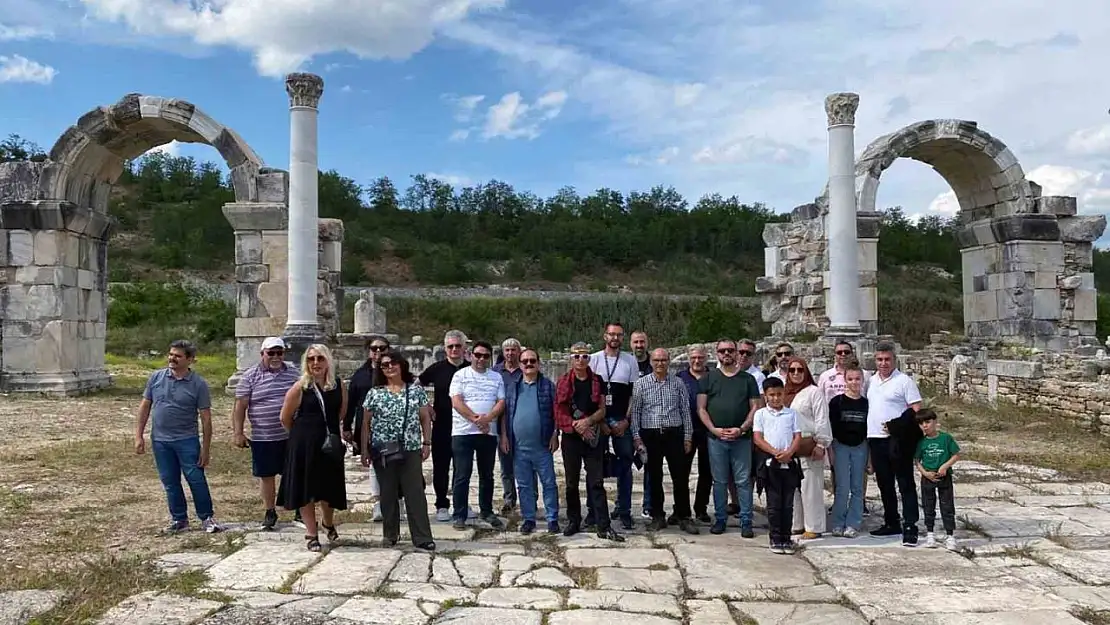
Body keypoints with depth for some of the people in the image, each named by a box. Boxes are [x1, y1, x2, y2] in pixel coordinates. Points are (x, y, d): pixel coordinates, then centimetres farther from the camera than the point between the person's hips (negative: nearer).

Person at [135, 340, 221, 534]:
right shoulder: (156, 377, 2)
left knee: (196, 480, -2)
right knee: (170, 483, 11)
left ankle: (207, 518, 11)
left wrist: (206, 449, -7)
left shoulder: (198, 384, -7)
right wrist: (139, 436, 4)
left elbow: (206, 418, -5)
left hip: (187, 440, -3)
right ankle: (179, 519, 24)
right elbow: (145, 407, 9)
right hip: (160, 440, 3)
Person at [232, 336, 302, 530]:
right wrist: (237, 433, -7)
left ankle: (300, 513, 18)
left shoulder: (293, 373, 5)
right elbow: (240, 405, -2)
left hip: (291, 436, 1)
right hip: (263, 438, -1)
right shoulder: (250, 376, -1)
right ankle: (270, 512, 26)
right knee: (266, 475, 10)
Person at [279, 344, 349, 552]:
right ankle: (311, 534, 20)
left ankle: (328, 523, 39)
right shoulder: (300, 387, -9)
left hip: (330, 443, 3)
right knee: (306, 489, 6)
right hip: (305, 445, -2)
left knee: (330, 487, 12)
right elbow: (285, 418, 0)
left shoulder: (338, 386, -1)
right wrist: (302, 433, 11)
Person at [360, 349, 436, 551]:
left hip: (411, 450, -1)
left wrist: (426, 443, 1)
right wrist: (364, 450, 3)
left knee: (416, 493, -3)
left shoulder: (416, 390, 3)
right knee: (388, 494, 9)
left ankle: (422, 538, -1)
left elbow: (425, 418, 7)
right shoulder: (374, 393, 4)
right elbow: (366, 424, 6)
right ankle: (390, 535, 22)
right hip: (383, 451, 1)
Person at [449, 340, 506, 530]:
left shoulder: (496, 377, 11)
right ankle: (459, 516, 7)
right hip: (463, 432, -4)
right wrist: (476, 419, -16)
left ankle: (486, 511, 27)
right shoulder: (461, 375, 1)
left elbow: (501, 402, 3)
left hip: (489, 433, 4)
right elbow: (456, 402, -9)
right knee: (462, 475, -1)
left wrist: (487, 418, -14)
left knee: (487, 475, 13)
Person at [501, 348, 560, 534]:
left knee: (549, 483, 2)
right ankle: (528, 519, 21)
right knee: (524, 485, 11)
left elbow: (556, 412, 1)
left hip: (542, 446, -3)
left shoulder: (548, 386, 3)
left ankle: (553, 519, 11)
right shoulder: (512, 387, 11)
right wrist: (504, 436, 4)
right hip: (519, 447, 3)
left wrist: (555, 435, -6)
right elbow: (505, 413, 12)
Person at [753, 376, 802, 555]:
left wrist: (788, 453, -14)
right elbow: (757, 438, -4)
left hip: (790, 463, 2)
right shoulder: (760, 414, 3)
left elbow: (798, 437, 3)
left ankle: (786, 538, 14)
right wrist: (775, 452, -14)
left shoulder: (791, 413, 8)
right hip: (770, 464, -2)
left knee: (788, 503, 6)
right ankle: (775, 538, 11)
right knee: (774, 503, 2)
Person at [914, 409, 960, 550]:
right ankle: (930, 534, 22)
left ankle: (950, 536, 10)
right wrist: (925, 473, -11)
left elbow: (956, 455, -3)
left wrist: (945, 466, -16)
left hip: (944, 477, -2)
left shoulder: (946, 437, -6)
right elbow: (917, 461, 4)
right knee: (928, 507, 10)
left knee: (947, 507, 2)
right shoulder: (921, 442, 0)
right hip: (927, 478, 2)